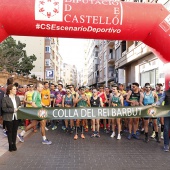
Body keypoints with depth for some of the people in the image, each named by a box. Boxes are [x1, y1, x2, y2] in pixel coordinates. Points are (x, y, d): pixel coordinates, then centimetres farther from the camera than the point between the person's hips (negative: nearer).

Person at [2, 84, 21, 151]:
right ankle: (10, 145, 19)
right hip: (9, 118, -4)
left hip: (16, 117, 4)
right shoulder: (5, 98, -9)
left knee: (15, 131, 10)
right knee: (10, 131, 7)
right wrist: (13, 110, -19)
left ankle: (14, 144, 23)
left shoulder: (17, 98, 6)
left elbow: (20, 106, 13)